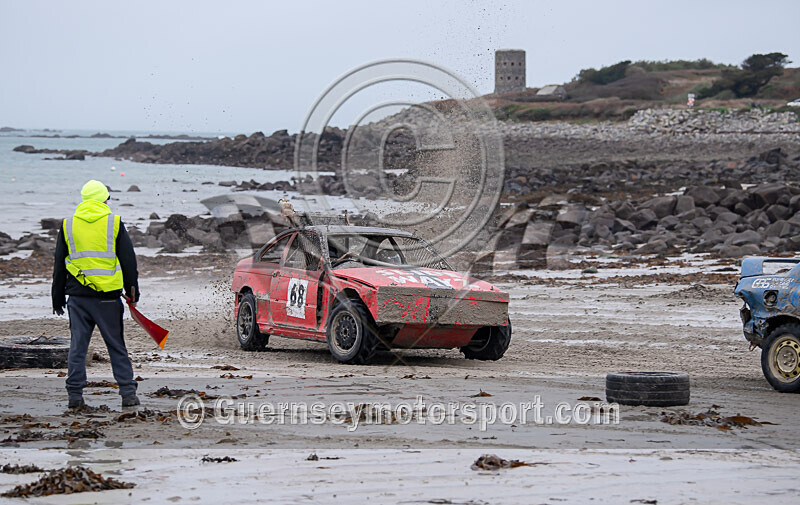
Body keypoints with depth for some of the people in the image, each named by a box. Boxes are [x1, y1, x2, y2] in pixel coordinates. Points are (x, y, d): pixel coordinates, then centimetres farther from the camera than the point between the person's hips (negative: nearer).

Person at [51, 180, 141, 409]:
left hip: (78, 296, 2)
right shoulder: (114, 223, -1)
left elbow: (59, 264, 10)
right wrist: (132, 289, 11)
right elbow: (128, 260, 2)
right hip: (108, 295, -2)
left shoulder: (68, 225, 6)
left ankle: (75, 395, 4)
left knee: (77, 346, 6)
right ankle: (128, 393, 5)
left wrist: (58, 297, 17)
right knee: (116, 346, 5)